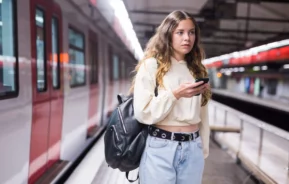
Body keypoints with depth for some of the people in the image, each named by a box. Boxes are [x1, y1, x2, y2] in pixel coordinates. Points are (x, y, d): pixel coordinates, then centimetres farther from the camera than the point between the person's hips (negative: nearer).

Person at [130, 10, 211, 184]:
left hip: (193, 149, 5)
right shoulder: (152, 65, -5)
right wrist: (175, 94, -20)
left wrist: (204, 148, 12)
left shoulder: (197, 69, 10)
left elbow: (202, 114, 11)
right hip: (160, 148, -4)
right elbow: (142, 113, -11)